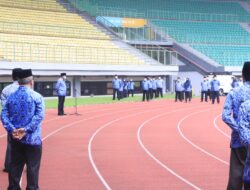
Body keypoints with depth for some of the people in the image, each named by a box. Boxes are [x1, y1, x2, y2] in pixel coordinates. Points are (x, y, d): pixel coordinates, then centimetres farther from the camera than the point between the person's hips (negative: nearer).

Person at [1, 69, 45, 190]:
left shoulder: (11, 97, 5)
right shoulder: (36, 96, -7)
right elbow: (39, 116, -18)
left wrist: (12, 130, -12)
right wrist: (26, 129, -20)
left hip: (15, 138, 4)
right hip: (32, 138, -4)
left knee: (15, 166, 13)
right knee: (33, 167, 6)